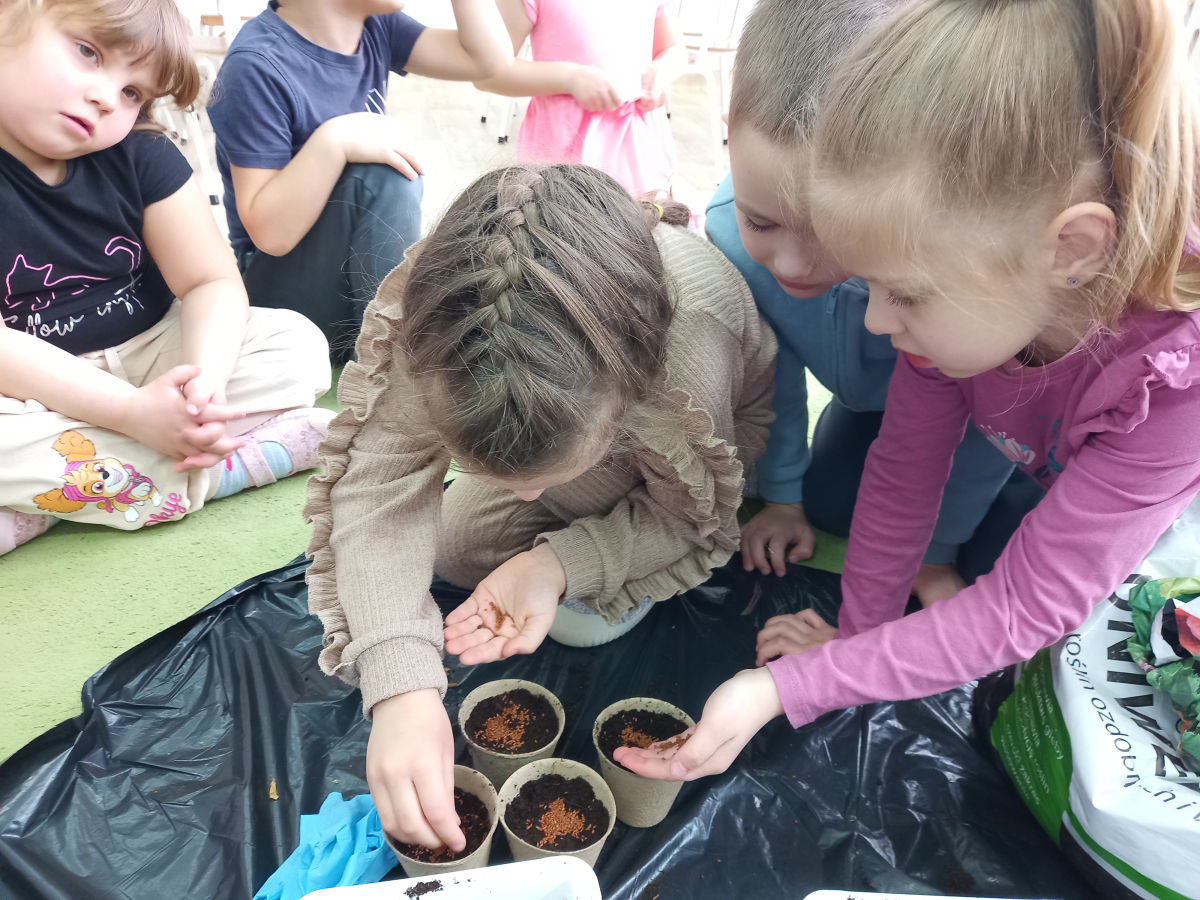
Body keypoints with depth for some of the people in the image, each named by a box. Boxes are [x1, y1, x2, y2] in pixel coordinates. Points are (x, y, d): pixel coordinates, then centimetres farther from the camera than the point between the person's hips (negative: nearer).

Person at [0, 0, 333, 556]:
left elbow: (212, 282, -9)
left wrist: (205, 377, -30)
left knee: (297, 343, -14)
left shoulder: (139, 155, -7)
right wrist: (131, 411, -32)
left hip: (154, 349, 4)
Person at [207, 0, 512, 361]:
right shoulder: (256, 66, -20)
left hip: (361, 266, 7)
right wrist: (333, 142, -33)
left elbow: (490, 58, -6)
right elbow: (270, 234, -24)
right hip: (286, 295, -7)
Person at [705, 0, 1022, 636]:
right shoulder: (731, 228, -35)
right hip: (873, 393, 3)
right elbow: (770, 369, -14)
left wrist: (932, 549, -11)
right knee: (828, 504, 11)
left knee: (1004, 554, -6)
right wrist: (781, 494, -2)